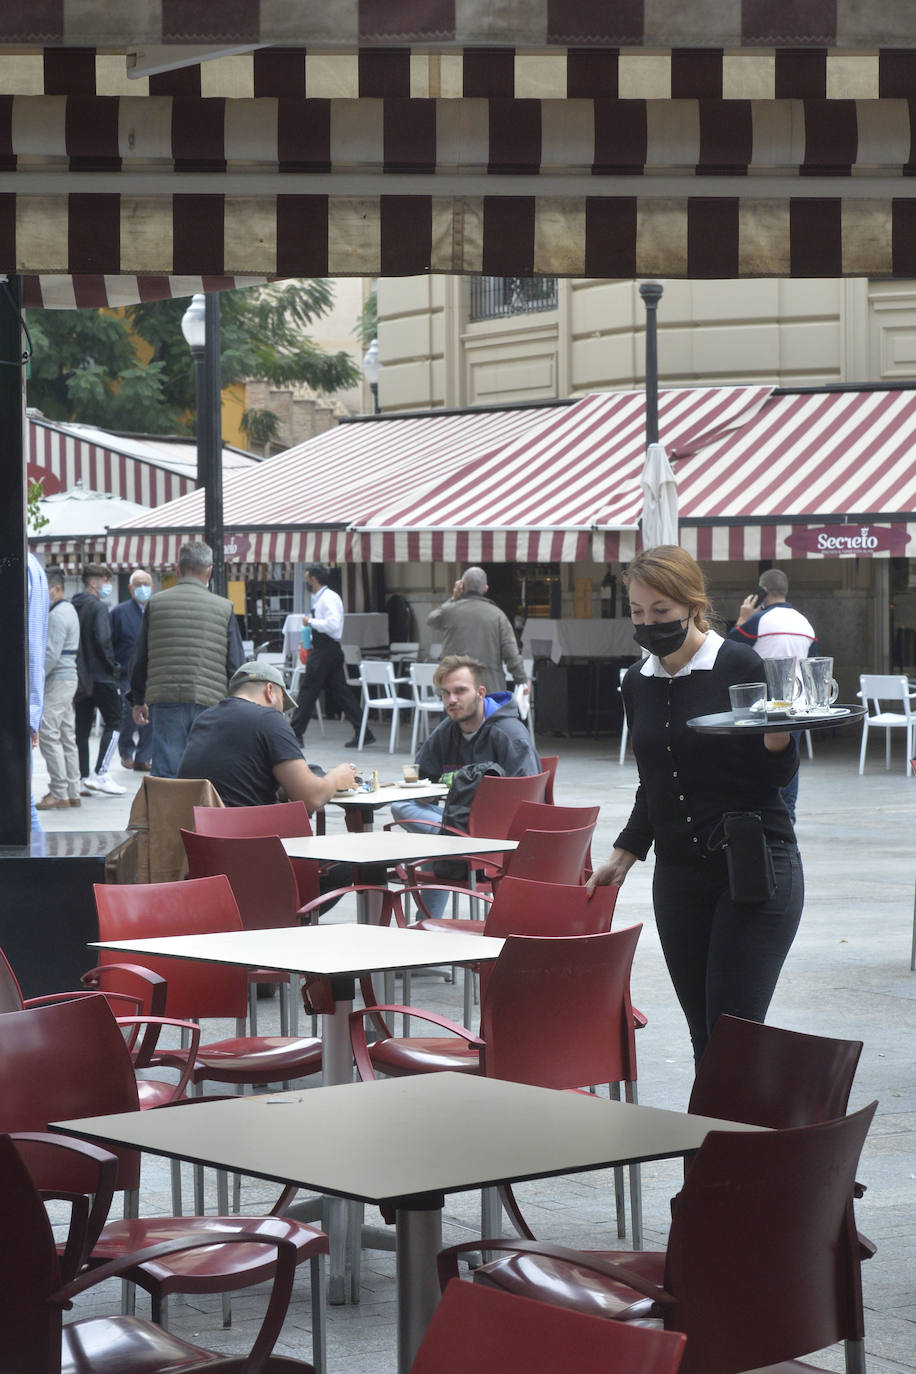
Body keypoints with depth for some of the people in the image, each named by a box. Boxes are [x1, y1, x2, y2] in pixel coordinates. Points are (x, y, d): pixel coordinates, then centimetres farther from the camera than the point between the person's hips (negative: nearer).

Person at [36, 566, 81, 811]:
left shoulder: (57, 614, -14)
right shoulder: (68, 610, 18)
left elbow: (51, 654, -21)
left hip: (57, 679, -11)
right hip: (68, 678, 11)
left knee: (48, 734, -10)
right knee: (66, 736, 11)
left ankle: (59, 793, -11)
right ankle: (72, 792, 12)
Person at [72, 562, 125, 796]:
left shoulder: (73, 608, 11)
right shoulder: (98, 607, -11)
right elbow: (103, 640, -19)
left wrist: (78, 668, 13)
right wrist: (113, 666, -9)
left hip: (79, 677, 7)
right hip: (100, 676, -7)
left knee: (82, 728, 8)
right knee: (114, 722, 0)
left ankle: (83, 778, 8)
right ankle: (101, 773, -9)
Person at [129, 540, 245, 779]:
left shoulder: (156, 603, 5)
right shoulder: (224, 608, 2)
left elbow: (139, 659, 10)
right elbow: (236, 664, 4)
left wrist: (138, 700, 21)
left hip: (165, 700, 1)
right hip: (210, 701, -1)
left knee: (165, 771, 0)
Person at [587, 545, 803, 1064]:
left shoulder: (741, 666, -8)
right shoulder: (638, 683, 9)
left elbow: (774, 777, -7)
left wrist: (780, 732, -26)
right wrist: (624, 856, 17)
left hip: (755, 866, -5)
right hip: (678, 875, 6)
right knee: (703, 1036, 5)